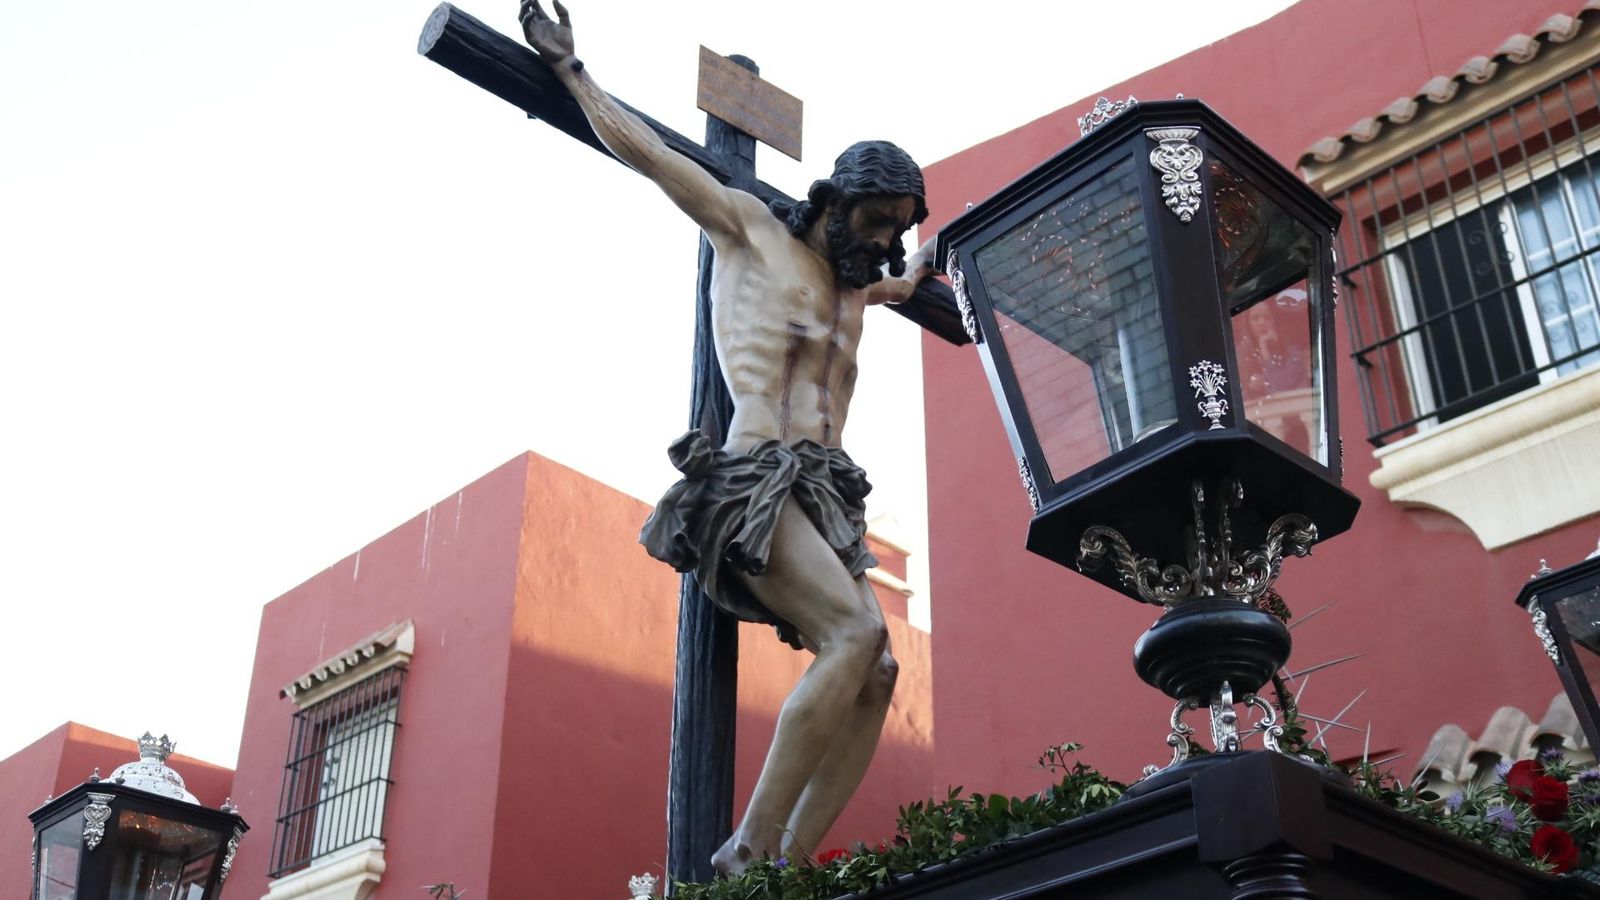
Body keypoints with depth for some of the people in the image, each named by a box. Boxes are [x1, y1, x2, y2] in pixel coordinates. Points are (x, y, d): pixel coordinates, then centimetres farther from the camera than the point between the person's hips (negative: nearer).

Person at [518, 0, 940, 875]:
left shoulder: (856, 283, 27)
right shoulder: (750, 226, 9)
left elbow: (906, 282, 54)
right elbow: (645, 151, 11)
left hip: (823, 494, 8)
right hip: (755, 481, -8)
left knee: (874, 674, -10)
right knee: (857, 634, -26)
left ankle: (790, 863, -12)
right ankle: (748, 851, -25)